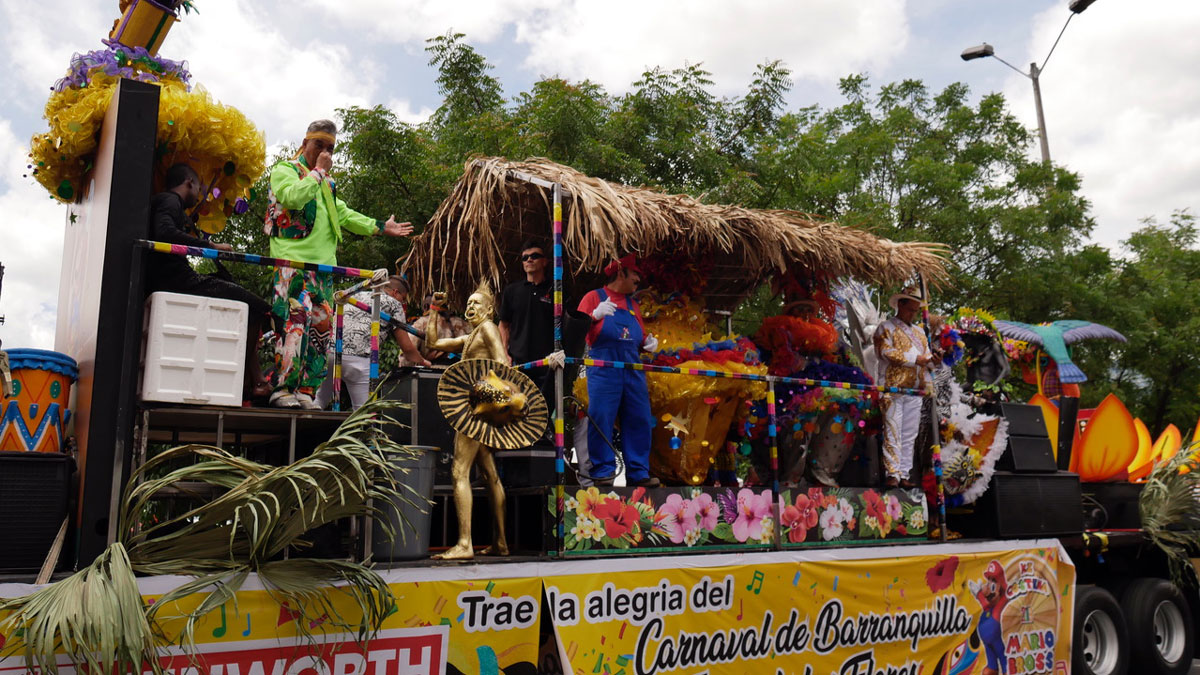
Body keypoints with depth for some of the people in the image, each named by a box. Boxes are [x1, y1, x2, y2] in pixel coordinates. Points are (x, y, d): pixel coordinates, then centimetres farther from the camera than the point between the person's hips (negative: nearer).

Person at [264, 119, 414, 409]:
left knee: (320, 325, 3)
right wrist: (317, 171, -6)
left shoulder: (327, 181, 29)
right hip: (293, 262, -8)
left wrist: (380, 227, 32)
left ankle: (305, 391, 6)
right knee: (295, 320, -19)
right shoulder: (284, 170, 6)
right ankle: (282, 389, -17)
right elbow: (294, 198, -15)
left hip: (324, 265, 8)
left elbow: (344, 214, 35)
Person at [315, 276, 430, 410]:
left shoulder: (358, 295, 30)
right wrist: (422, 361, 32)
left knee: (317, 404, 15)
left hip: (328, 350, 5)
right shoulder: (394, 304, 15)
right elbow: (407, 348, 14)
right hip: (358, 358, -5)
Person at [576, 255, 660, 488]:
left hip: (633, 369, 6)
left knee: (639, 421, 3)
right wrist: (595, 315, -18)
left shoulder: (632, 304, 23)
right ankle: (602, 472, 2)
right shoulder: (594, 296, 6)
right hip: (603, 369, -6)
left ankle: (638, 473, 11)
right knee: (601, 419, -7)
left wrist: (648, 343, 5)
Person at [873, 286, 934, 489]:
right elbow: (887, 352, -11)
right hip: (893, 388, -6)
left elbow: (926, 355, 24)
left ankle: (904, 475, 8)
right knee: (893, 432, -8)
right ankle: (893, 474, -8)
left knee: (910, 435, 5)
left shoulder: (919, 332, 25)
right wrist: (914, 359, -11)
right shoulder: (886, 328, 3)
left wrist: (932, 359, 0)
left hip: (915, 390, 6)